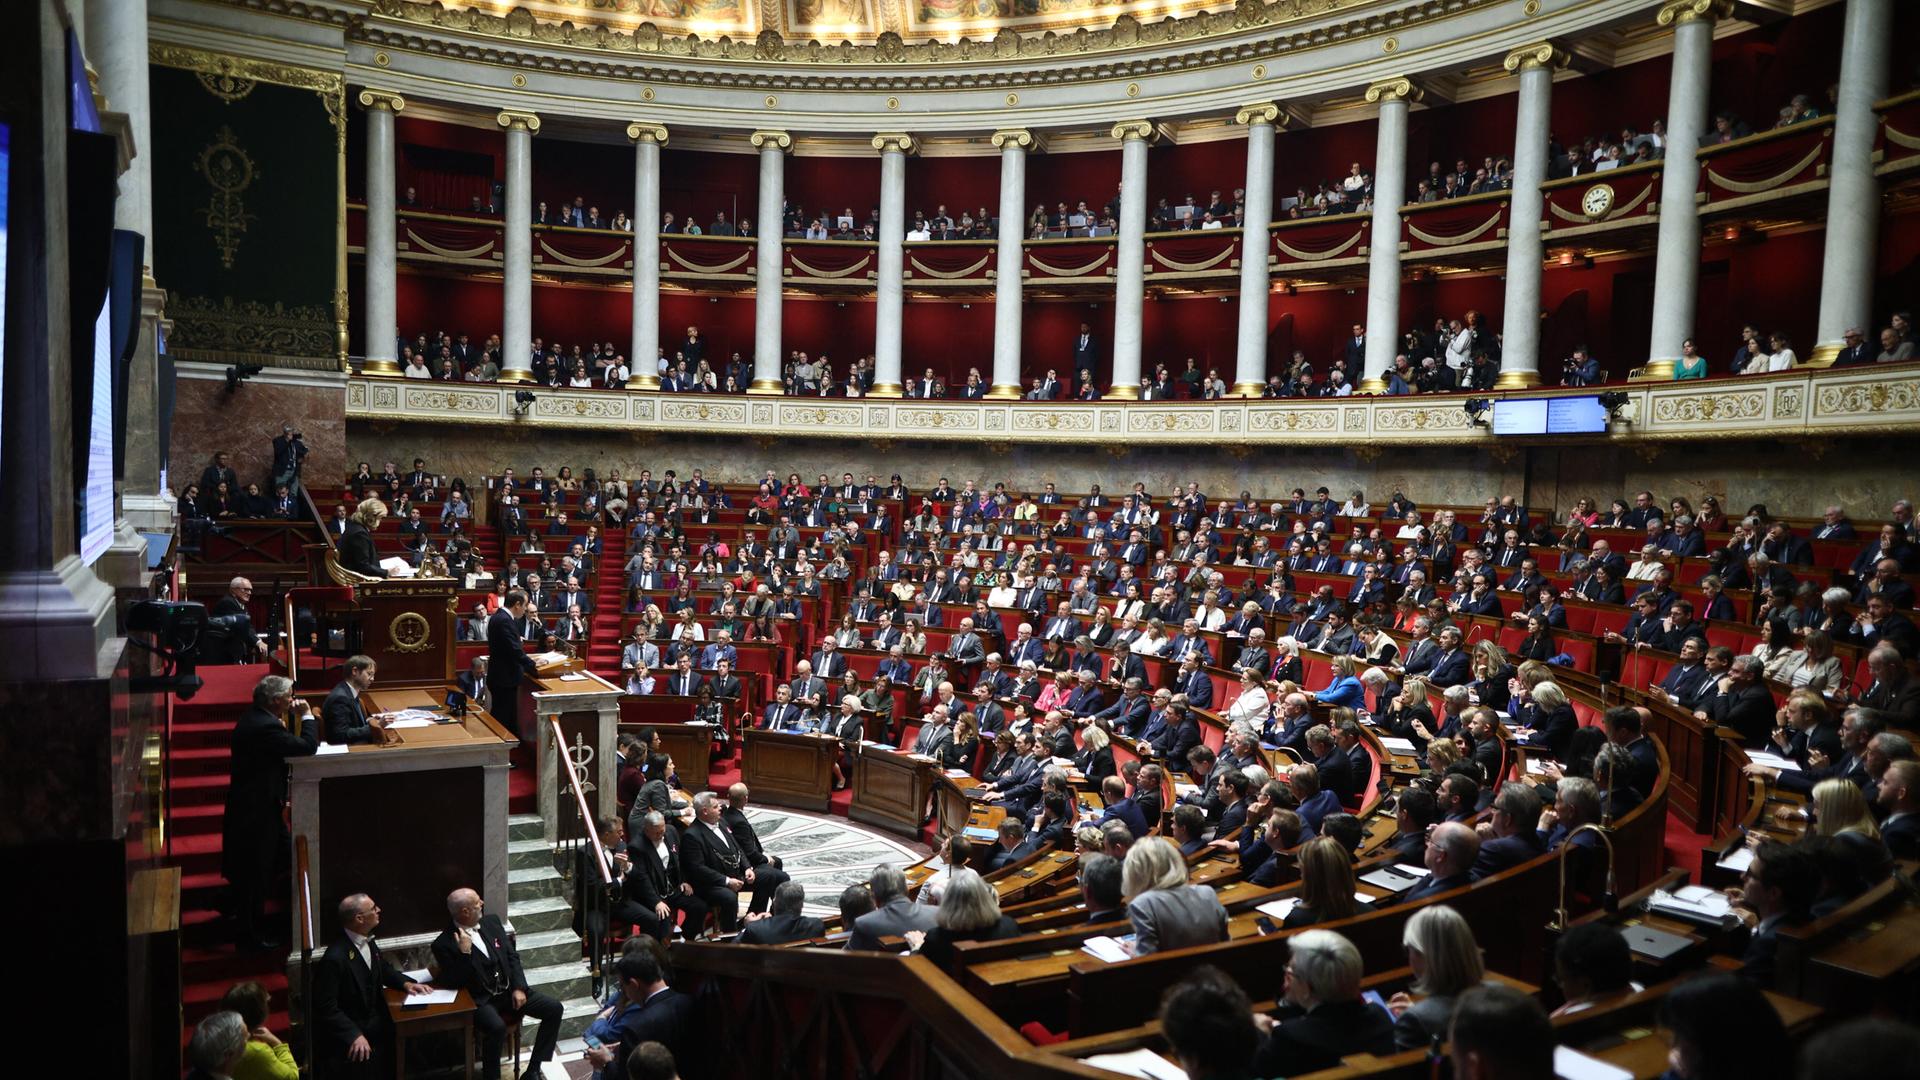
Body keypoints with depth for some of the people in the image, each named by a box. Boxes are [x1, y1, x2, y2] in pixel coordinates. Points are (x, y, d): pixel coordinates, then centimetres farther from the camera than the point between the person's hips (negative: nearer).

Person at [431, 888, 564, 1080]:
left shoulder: (492, 922, 5)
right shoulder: (443, 944, -11)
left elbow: (512, 956, 8)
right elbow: (454, 983, -15)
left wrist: (518, 988, -4)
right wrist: (464, 953, -26)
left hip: (509, 990, 6)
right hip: (479, 1000, -6)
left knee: (554, 1008, -10)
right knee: (496, 1027, -37)